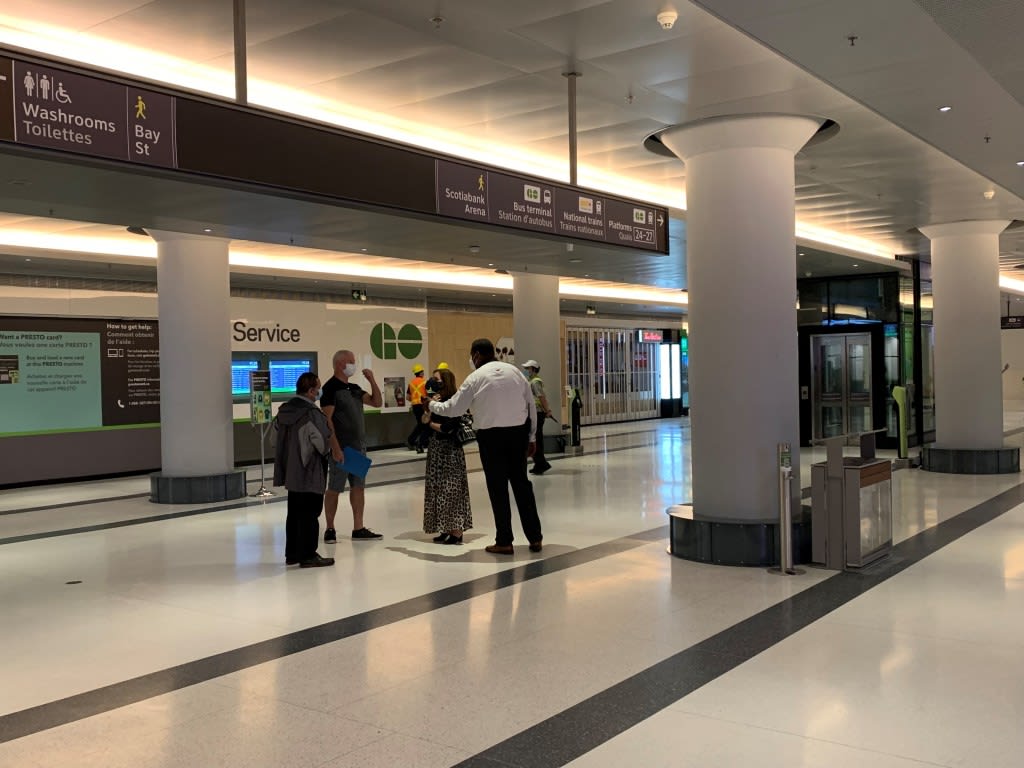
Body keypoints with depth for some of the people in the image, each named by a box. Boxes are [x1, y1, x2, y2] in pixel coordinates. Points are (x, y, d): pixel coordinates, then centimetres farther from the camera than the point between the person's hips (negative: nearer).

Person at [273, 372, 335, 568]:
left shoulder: (284, 411, 6)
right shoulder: (311, 414, -19)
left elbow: (277, 440, 13)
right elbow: (323, 443, -18)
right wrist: (327, 450, 3)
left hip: (291, 472, 8)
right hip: (310, 473, -8)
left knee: (294, 512, 16)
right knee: (309, 514, -1)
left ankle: (292, 553, 23)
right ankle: (307, 555, 3)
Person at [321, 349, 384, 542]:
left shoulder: (354, 388, 14)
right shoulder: (331, 388, -10)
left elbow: (377, 402, 12)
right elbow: (327, 420, -15)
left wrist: (372, 381, 0)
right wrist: (335, 448, -21)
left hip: (359, 446, 8)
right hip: (341, 448, -8)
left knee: (358, 487, 8)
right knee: (334, 488, 1)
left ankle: (358, 529, 13)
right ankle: (330, 529, 10)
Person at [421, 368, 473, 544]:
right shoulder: (437, 400, 11)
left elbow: (448, 428, -18)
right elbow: (424, 420, 5)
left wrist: (431, 424, -3)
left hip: (450, 450, -8)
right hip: (436, 450, 8)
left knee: (451, 490, -7)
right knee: (438, 489, 9)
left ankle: (456, 532, -4)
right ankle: (446, 529, 14)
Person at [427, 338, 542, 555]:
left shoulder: (476, 377, -4)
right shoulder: (513, 371, 7)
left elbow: (453, 408, -2)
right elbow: (531, 405, 8)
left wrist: (432, 404, 17)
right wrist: (531, 436, 15)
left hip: (491, 435, -4)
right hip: (518, 432, 4)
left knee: (498, 488, 5)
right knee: (521, 482, 13)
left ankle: (504, 542, 10)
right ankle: (535, 538, 15)